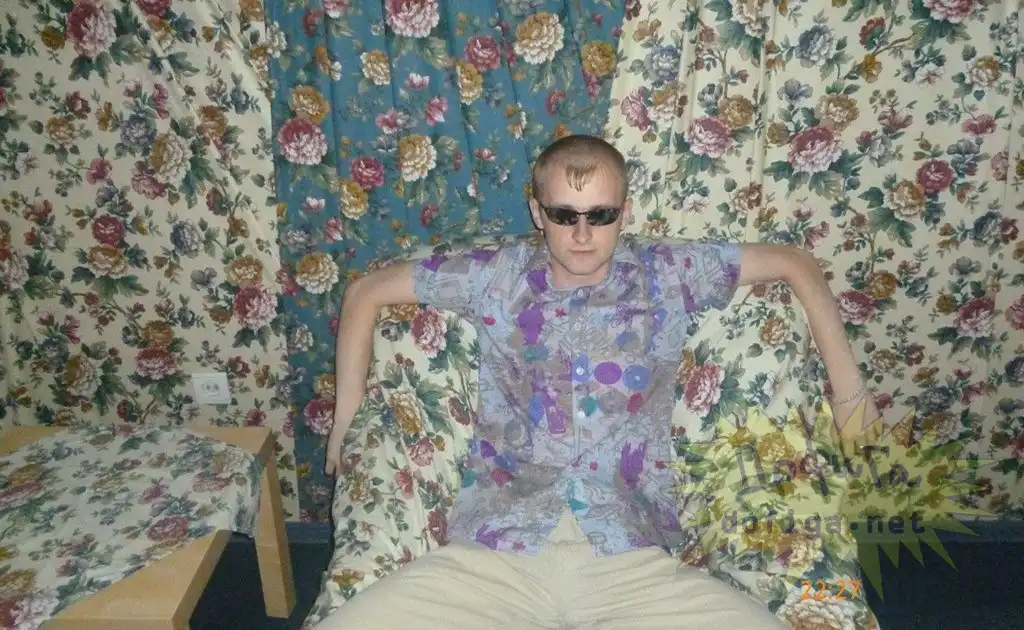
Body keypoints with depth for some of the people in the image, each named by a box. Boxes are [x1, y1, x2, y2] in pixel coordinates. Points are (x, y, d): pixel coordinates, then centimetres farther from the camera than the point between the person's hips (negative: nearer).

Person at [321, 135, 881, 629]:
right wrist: (348, 418, 14)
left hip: (631, 560, 1)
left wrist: (848, 394, 14)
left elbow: (796, 266, 17)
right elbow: (365, 293, 18)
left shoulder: (668, 275, 8)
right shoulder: (495, 276, 8)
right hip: (492, 553, 0)